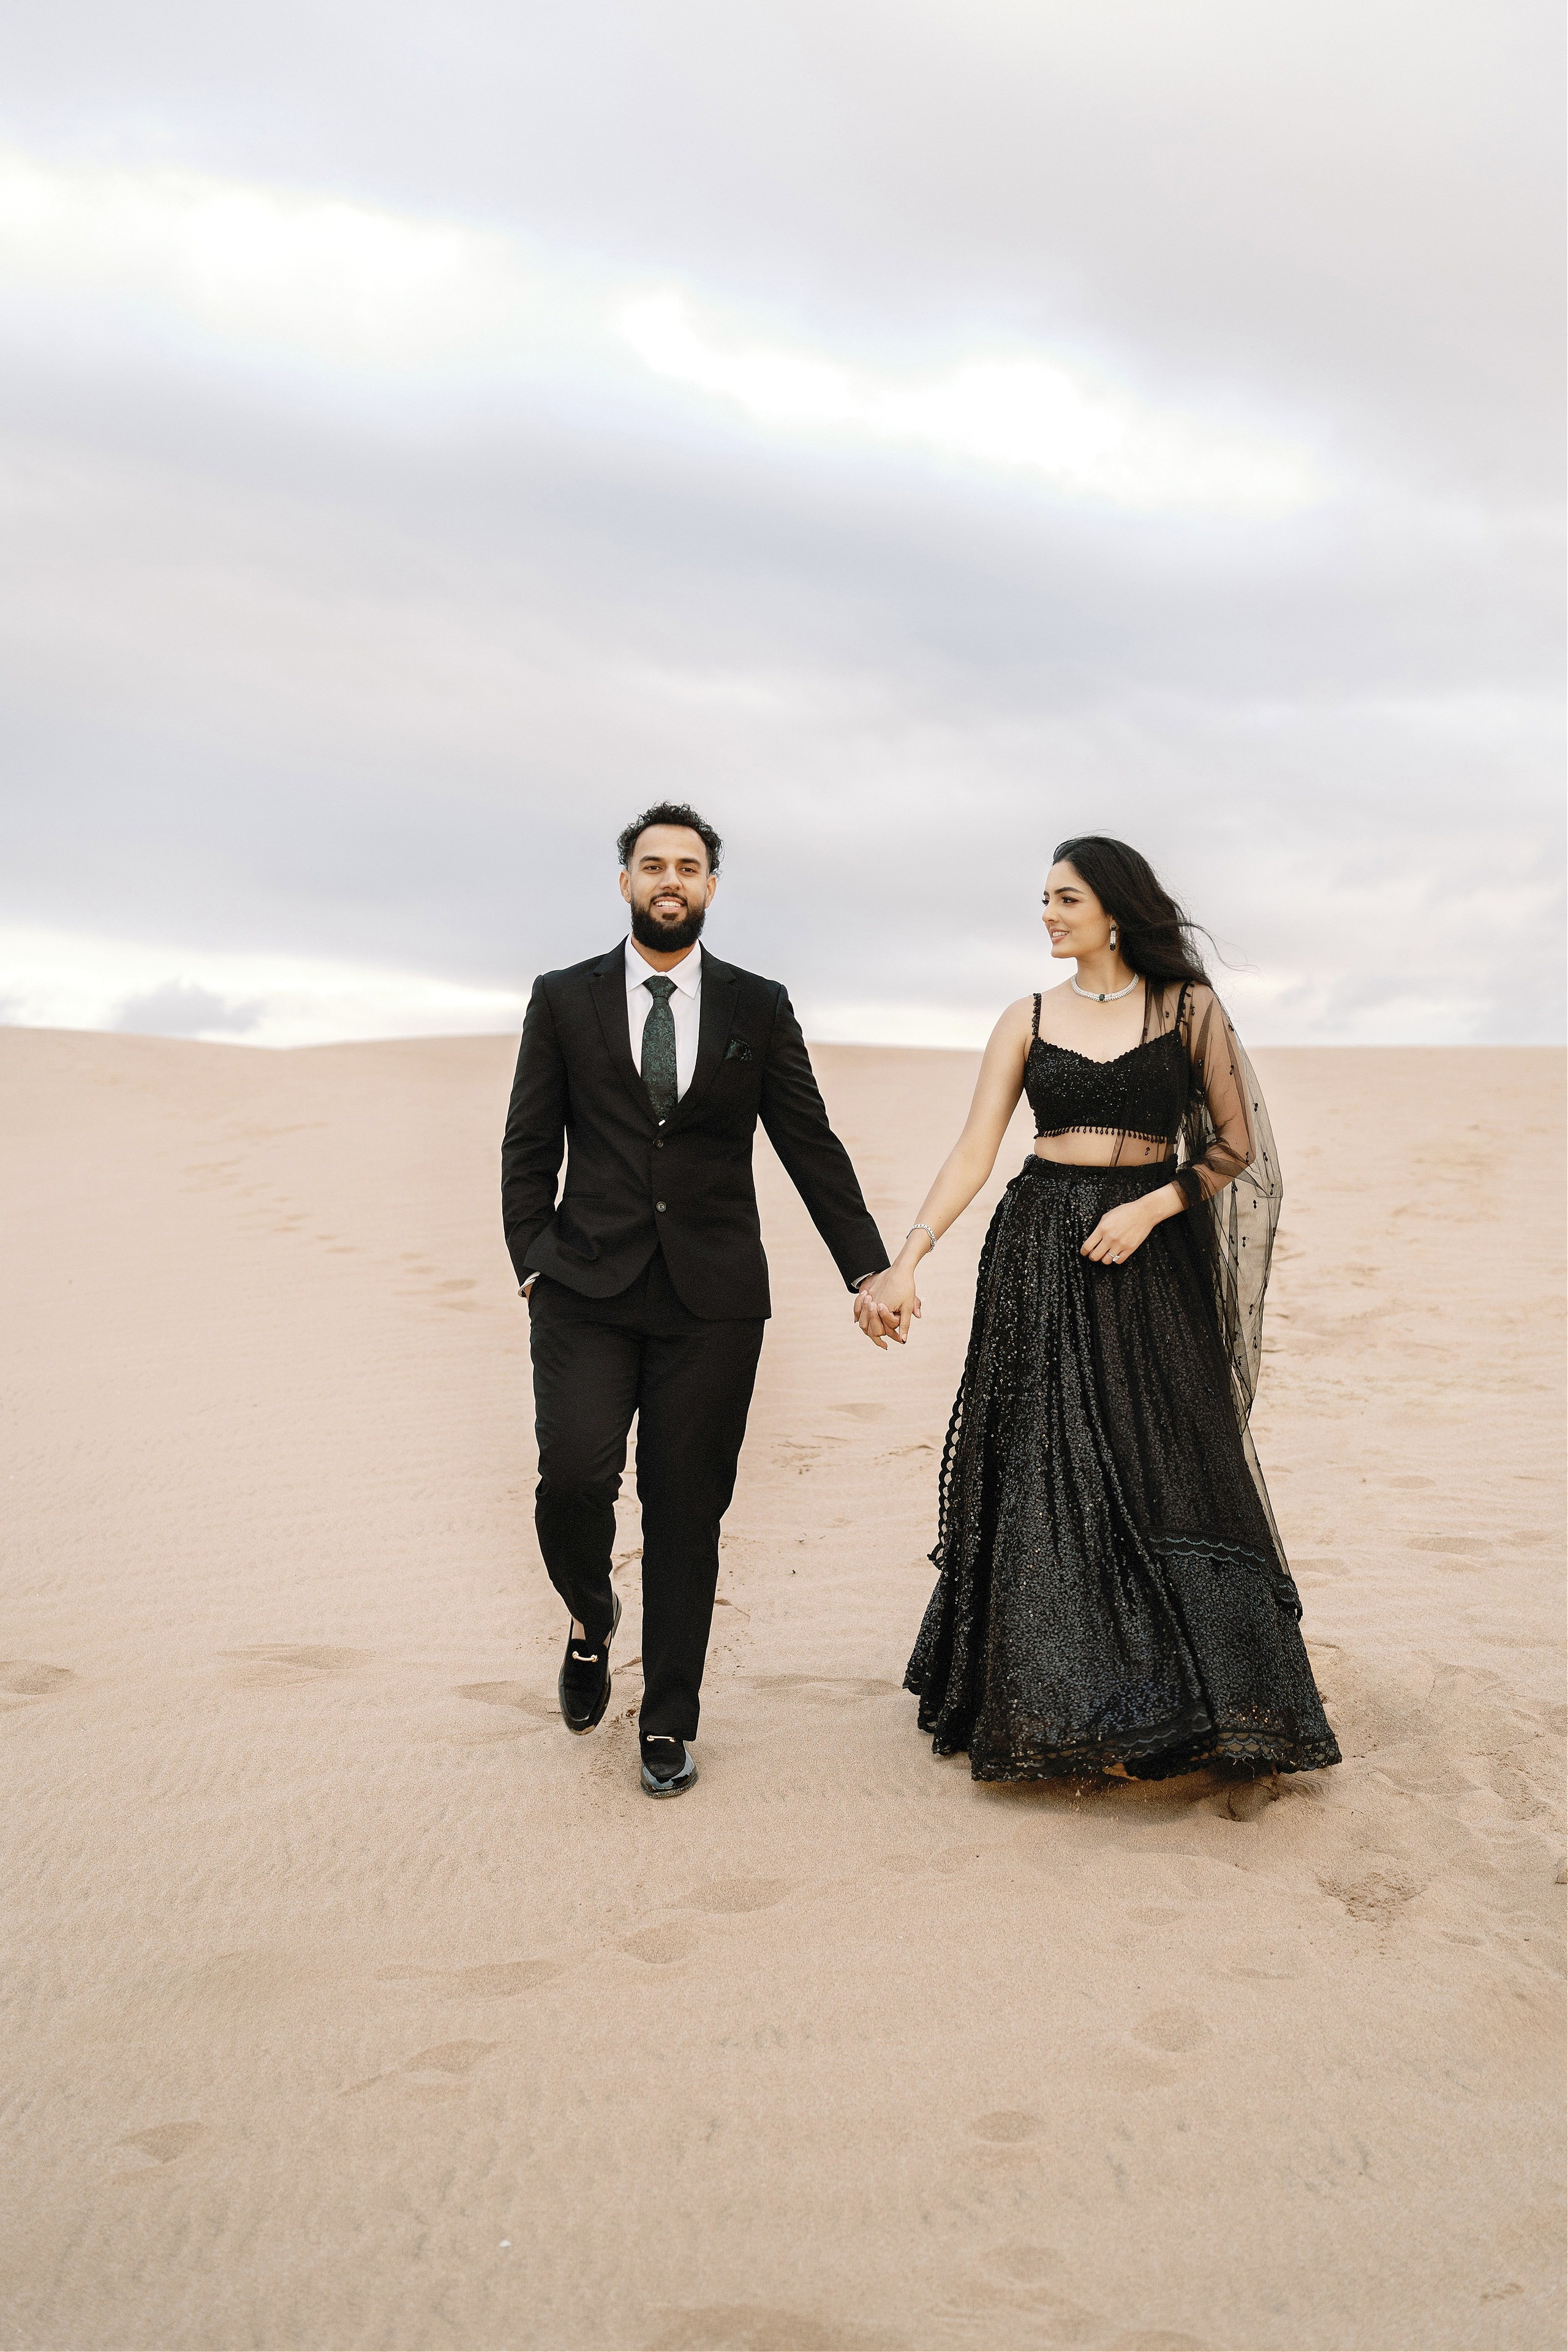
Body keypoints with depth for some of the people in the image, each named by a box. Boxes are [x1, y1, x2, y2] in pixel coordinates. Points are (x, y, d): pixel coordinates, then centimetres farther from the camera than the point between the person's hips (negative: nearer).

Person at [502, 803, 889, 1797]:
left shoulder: (759, 1007, 8)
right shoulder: (564, 999, 8)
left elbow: (811, 1145, 8)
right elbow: (529, 1147, 8)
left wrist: (869, 1267, 2)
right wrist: (533, 1266, -3)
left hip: (710, 1300, 0)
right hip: (588, 1292, 0)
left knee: (688, 1511, 3)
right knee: (573, 1478, -15)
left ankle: (670, 1723, 18)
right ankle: (593, 1620, 19)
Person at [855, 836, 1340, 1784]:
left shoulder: (1189, 1009, 2)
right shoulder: (1029, 1020, 7)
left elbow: (1239, 1143, 1)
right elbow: (973, 1154, 1)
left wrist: (1150, 1209, -13)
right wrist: (904, 1263, -9)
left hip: (1149, 1256, -1)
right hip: (1039, 1256, 2)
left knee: (1162, 1470, -2)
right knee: (1045, 1472, 1)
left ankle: (1172, 1707, 12)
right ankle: (1058, 1702, 13)